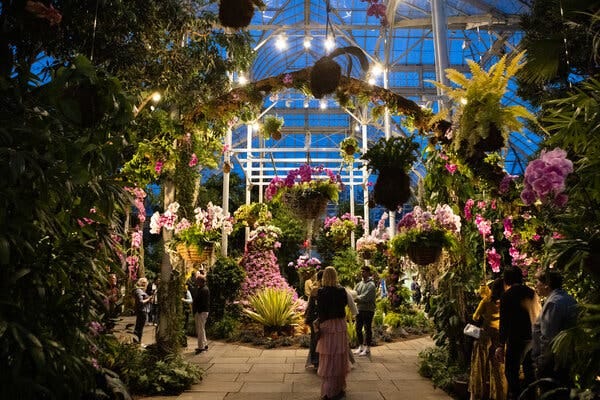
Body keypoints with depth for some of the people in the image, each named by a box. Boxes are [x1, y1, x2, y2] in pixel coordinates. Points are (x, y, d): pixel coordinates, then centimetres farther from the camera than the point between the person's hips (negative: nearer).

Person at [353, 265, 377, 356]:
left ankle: (367, 348, 11)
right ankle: (361, 346, 26)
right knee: (358, 328, 13)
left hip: (368, 310, -7)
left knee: (367, 329, 2)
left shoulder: (371, 285, -12)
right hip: (359, 309, 7)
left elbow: (365, 297, -19)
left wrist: (355, 298, -14)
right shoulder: (359, 284, 11)